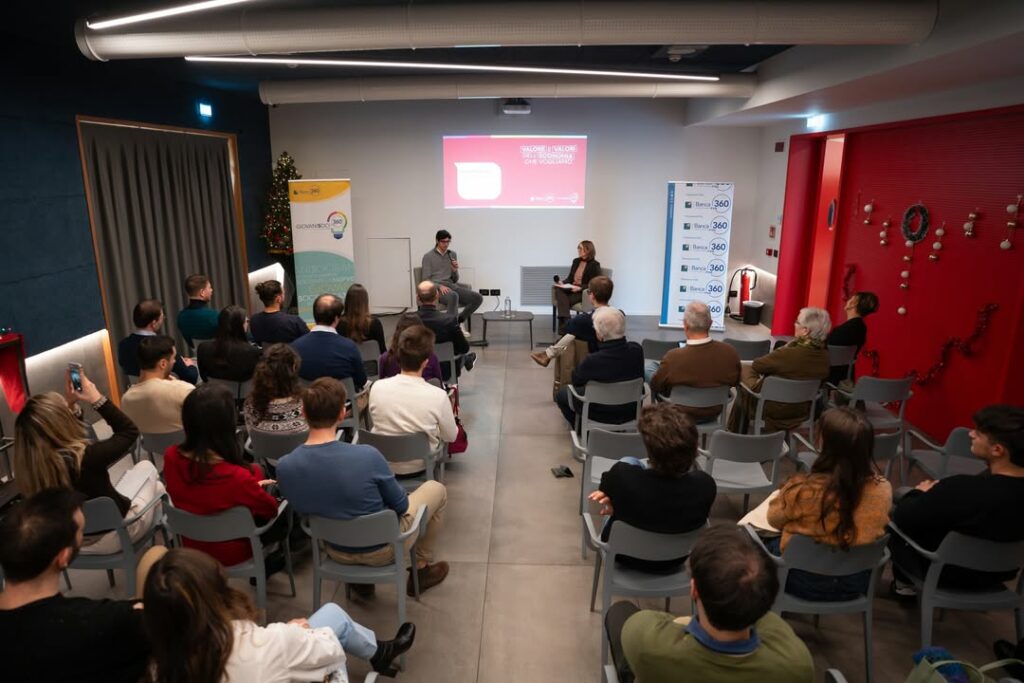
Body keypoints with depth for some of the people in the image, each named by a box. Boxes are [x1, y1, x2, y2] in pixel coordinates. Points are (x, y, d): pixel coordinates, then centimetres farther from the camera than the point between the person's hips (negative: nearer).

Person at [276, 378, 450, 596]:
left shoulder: (284, 466, -21)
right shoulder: (367, 456, -33)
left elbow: (301, 510, 0)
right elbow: (400, 505, -16)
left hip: (337, 552, 4)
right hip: (382, 549, -4)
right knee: (436, 488, 19)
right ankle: (422, 568, 30)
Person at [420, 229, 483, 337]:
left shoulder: (452, 254, 16)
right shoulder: (428, 256, 2)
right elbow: (426, 280, -4)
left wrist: (455, 270, -5)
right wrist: (440, 286, -21)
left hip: (451, 286, 6)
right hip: (436, 288, -5)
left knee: (477, 297, -18)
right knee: (453, 296, -41)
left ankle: (459, 321, 1)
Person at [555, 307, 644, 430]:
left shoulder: (592, 361, -35)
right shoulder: (637, 350, -21)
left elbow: (576, 380, -13)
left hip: (601, 415, -5)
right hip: (631, 412, 5)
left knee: (561, 393, 20)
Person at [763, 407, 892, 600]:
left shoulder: (803, 490, -31)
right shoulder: (883, 489, -21)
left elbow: (774, 519, -9)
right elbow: (870, 530, 0)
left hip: (805, 582, -4)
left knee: (763, 540, 26)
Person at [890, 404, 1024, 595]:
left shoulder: (962, 489, -36)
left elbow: (902, 518, -22)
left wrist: (921, 493, -3)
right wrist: (938, 492, 2)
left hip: (947, 573, -6)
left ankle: (905, 582, 29)